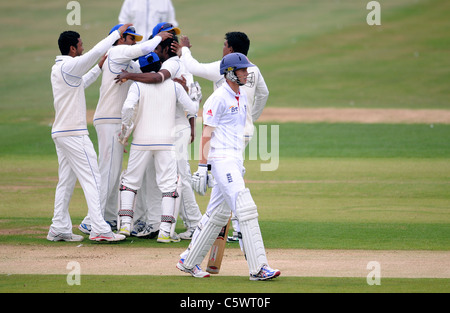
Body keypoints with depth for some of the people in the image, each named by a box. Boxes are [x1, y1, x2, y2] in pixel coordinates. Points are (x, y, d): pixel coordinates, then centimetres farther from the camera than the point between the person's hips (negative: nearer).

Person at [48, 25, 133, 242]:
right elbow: (96, 52, -22)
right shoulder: (69, 66, -15)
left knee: (66, 181, 12)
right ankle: (99, 229, -14)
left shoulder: (58, 69, 14)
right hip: (74, 133, -10)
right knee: (91, 178, -10)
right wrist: (117, 33, -12)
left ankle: (59, 229, 11)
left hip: (60, 133, 10)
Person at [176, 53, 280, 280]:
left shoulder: (242, 96, 16)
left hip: (235, 160, 9)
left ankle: (189, 262, 21)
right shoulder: (219, 98, -12)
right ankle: (258, 268, -19)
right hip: (221, 160, -9)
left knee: (218, 214, 12)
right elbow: (206, 134, -13)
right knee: (246, 210, -16)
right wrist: (202, 167, -18)